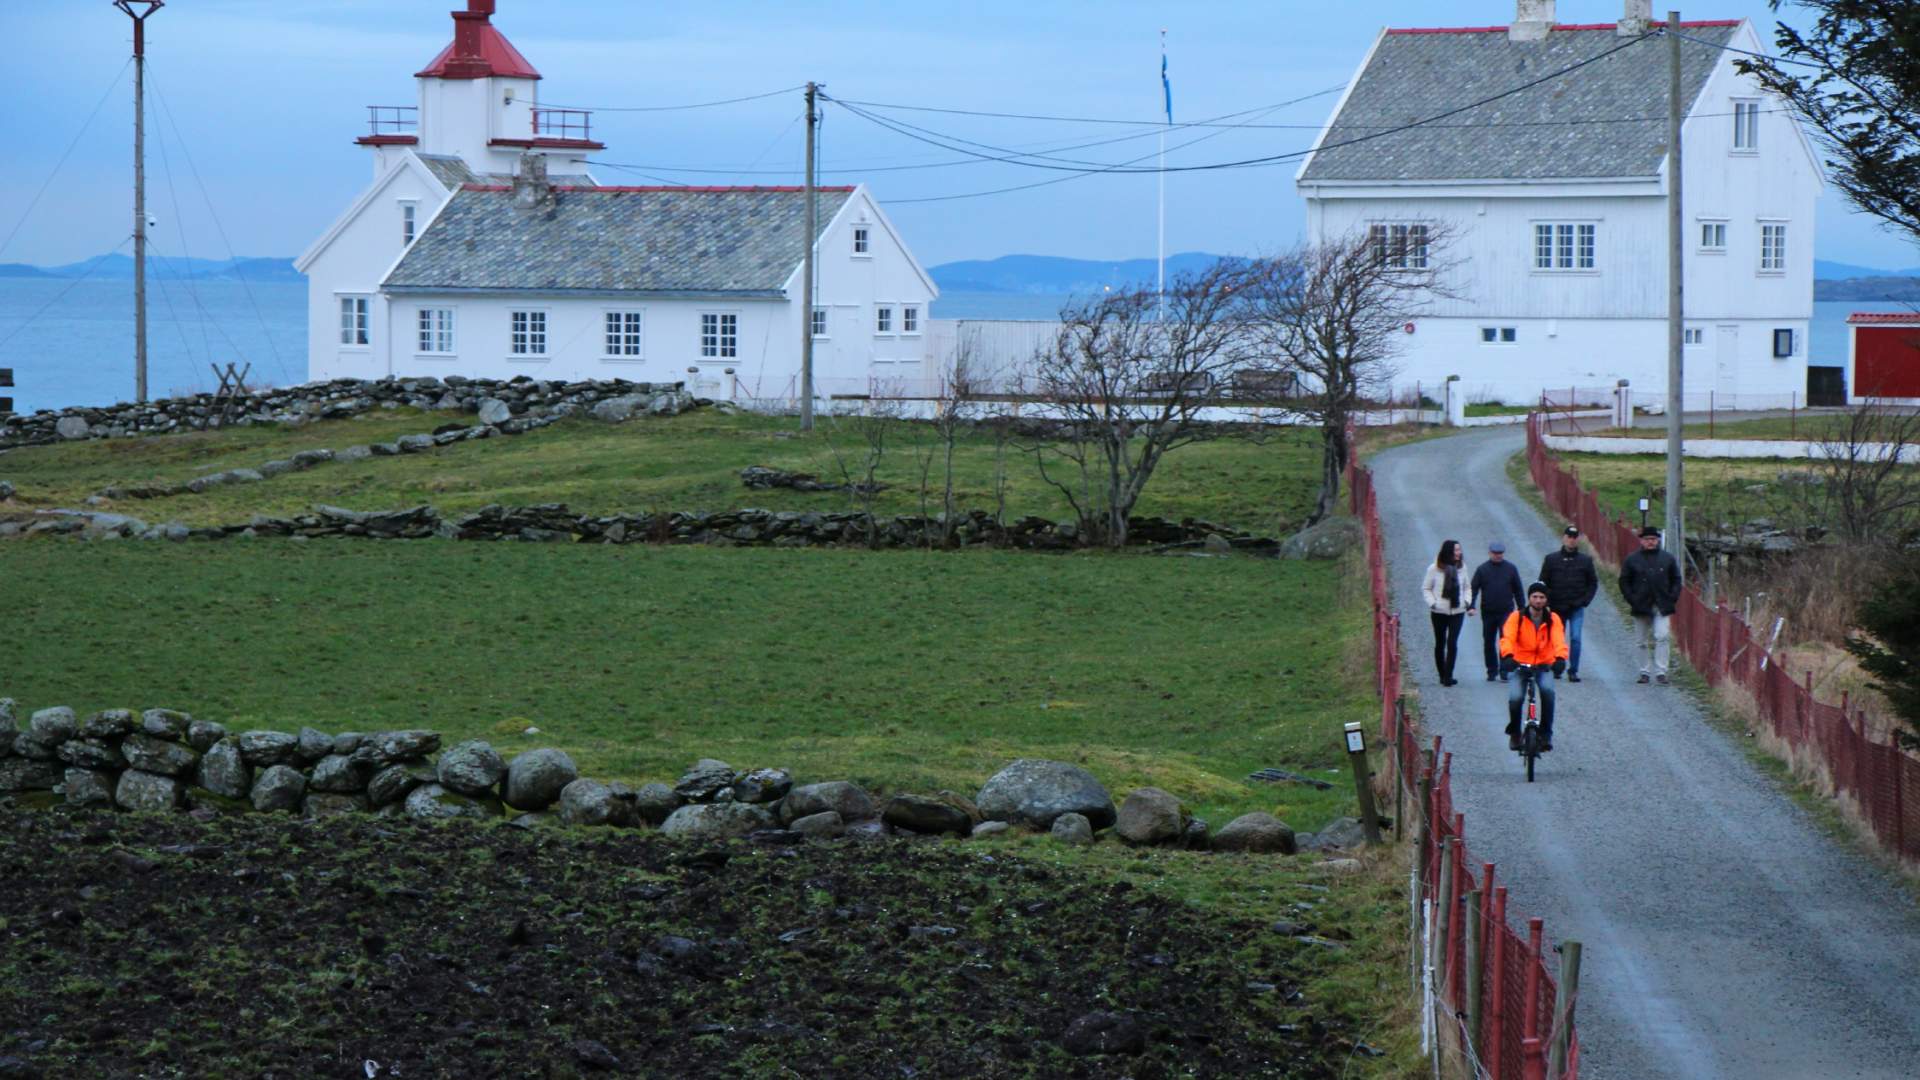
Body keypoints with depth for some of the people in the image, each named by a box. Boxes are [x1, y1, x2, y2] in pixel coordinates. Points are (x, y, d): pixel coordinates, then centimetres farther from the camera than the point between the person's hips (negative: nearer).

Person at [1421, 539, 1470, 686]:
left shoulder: (1462, 568, 4)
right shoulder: (1434, 569, -5)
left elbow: (1466, 587, 17)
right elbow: (1426, 588, 3)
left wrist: (1467, 601, 1)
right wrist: (1432, 603, -11)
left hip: (1457, 611, 1)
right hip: (1439, 612, -1)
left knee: (1452, 643, -11)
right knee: (1440, 643, 9)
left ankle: (1448, 676, -10)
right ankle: (1442, 675, 22)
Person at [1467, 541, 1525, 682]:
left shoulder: (1510, 569, 5)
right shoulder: (1482, 569, 2)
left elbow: (1518, 590, 11)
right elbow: (1474, 589, 0)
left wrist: (1521, 607, 10)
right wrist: (1471, 606, -12)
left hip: (1506, 612, -1)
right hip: (1488, 612, 1)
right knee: (1489, 642, 8)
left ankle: (1504, 671, -7)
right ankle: (1492, 671, 19)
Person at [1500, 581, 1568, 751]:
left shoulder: (1552, 619, -3)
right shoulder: (1517, 617, -7)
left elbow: (1559, 640, -18)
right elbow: (1507, 638, -21)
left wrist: (1560, 658, -38)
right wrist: (1508, 656, -41)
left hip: (1544, 666, 0)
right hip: (1520, 664, 0)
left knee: (1547, 689, -28)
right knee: (1515, 697, -20)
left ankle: (1546, 734, -15)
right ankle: (1514, 733, 9)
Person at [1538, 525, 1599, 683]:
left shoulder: (1585, 560, 4)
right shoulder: (1552, 559, 3)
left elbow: (1593, 583, 10)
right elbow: (1543, 583, 5)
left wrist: (1585, 600, -2)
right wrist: (1549, 602, -4)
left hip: (1577, 608, -1)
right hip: (1557, 608, 1)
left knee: (1575, 638, -13)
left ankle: (1573, 670, -7)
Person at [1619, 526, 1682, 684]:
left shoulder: (1668, 558, 7)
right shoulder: (1632, 560, 5)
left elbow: (1676, 580, 12)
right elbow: (1624, 582, 8)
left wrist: (1672, 599, -1)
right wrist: (1632, 600, -4)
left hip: (1662, 607, -1)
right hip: (1642, 606, 1)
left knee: (1661, 637, -13)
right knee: (1644, 641, 8)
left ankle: (1660, 672, -11)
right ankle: (1645, 672, 16)